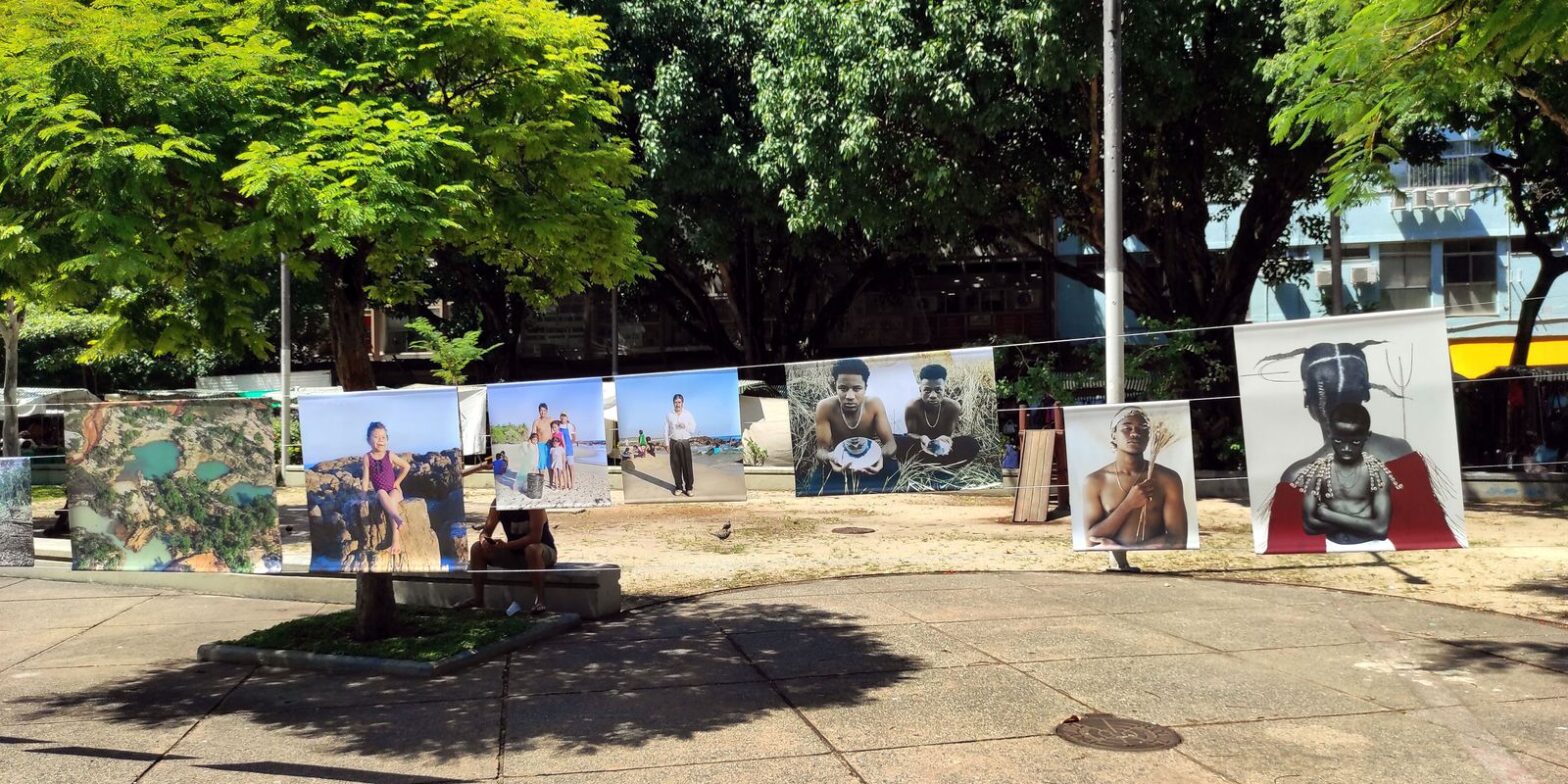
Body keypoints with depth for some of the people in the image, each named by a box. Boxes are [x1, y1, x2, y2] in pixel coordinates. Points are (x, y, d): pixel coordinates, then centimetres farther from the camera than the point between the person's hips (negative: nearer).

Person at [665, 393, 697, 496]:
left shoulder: (688, 414, 3)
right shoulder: (669, 415, 4)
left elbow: (693, 429, 3)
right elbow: (666, 430, 3)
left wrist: (685, 426, -14)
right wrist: (666, 443, -2)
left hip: (685, 442, -1)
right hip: (674, 442, 1)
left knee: (687, 465, -3)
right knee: (676, 466, 3)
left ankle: (689, 488, 2)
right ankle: (679, 487, 13)